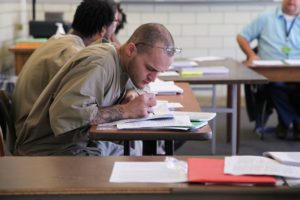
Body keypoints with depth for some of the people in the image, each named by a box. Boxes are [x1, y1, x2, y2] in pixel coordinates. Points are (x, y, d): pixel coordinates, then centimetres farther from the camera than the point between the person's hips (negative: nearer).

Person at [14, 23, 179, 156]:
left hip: (86, 142, 8)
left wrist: (127, 101, -10)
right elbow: (62, 115, -33)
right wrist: (126, 110, -27)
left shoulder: (121, 64, 4)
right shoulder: (99, 64, -23)